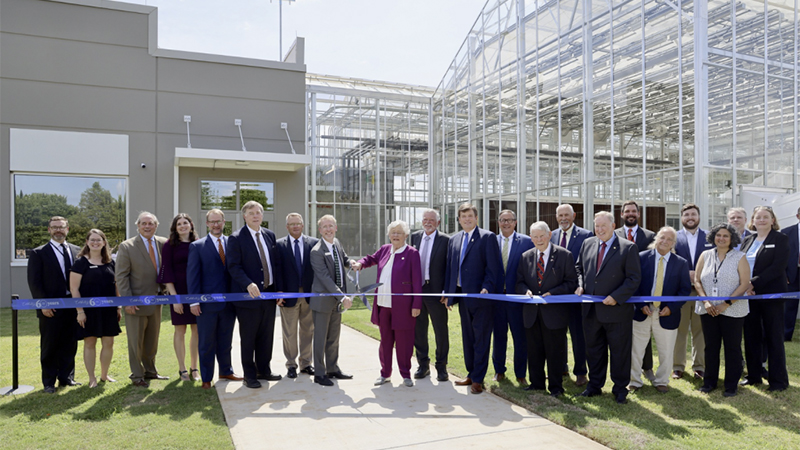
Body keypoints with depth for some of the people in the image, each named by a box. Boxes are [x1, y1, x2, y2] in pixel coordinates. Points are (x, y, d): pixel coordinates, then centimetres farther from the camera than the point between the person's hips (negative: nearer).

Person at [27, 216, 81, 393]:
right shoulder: (38, 253, -1)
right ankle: (49, 382, 16)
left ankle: (66, 377, 22)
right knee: (49, 347, 6)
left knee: (70, 345, 10)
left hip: (73, 307, 4)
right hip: (50, 309, -3)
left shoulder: (77, 251, 9)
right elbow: (34, 282, -5)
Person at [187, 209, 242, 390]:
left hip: (229, 302, 3)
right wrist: (194, 301, -9)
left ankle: (226, 371, 31)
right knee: (206, 343, 7)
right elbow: (192, 275, -3)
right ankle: (206, 378, 19)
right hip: (208, 303, -3)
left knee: (225, 340, 15)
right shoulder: (197, 246, -1)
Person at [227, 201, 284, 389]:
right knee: (248, 338, 4)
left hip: (269, 294, 5)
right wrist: (248, 284, -28)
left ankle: (264, 370, 28)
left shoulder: (270, 235, 11)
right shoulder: (236, 238, -6)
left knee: (266, 336, 13)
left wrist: (279, 289, 6)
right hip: (248, 295, -5)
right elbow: (233, 266, -13)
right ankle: (249, 375, 17)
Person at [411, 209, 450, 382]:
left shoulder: (445, 240, -5)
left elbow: (449, 268, -7)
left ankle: (441, 367, 20)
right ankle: (423, 364, 27)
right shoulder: (415, 237, 9)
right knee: (418, 330, 12)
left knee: (441, 331, 6)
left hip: (436, 291, -4)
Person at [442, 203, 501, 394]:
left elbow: (493, 267, -10)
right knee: (467, 338, 15)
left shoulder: (488, 237, -5)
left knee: (481, 339, 0)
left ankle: (478, 379, 8)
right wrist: (448, 292, 12)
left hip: (479, 295, -6)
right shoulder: (454, 239, 14)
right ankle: (471, 374, 26)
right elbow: (450, 268, 16)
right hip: (461, 295, 7)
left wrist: (487, 288, -20)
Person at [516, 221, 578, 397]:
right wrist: (526, 291, -10)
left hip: (555, 312, -4)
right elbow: (520, 282, 12)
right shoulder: (526, 257, 9)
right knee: (534, 350, 12)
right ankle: (536, 383, 26)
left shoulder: (564, 255, -2)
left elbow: (571, 282, -4)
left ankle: (555, 387, 18)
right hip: (531, 312, 4)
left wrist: (552, 293, -16)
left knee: (555, 351, 4)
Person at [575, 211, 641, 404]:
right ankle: (594, 385, 29)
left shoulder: (628, 248, -7)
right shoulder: (587, 244, 8)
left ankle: (620, 389, 24)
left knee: (619, 351, 8)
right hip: (591, 310, 5)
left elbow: (634, 278, -9)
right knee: (593, 350, 15)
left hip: (616, 310, -4)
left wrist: (616, 297, -17)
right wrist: (580, 285, 1)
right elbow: (579, 267, 19)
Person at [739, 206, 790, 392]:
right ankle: (753, 375, 21)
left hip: (770, 294, -5)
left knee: (774, 338, 3)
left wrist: (754, 283, -18)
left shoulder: (780, 239, -3)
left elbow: (778, 267, -13)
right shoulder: (747, 240, 13)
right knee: (751, 337, 10)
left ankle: (778, 380, 13)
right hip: (749, 295, 5)